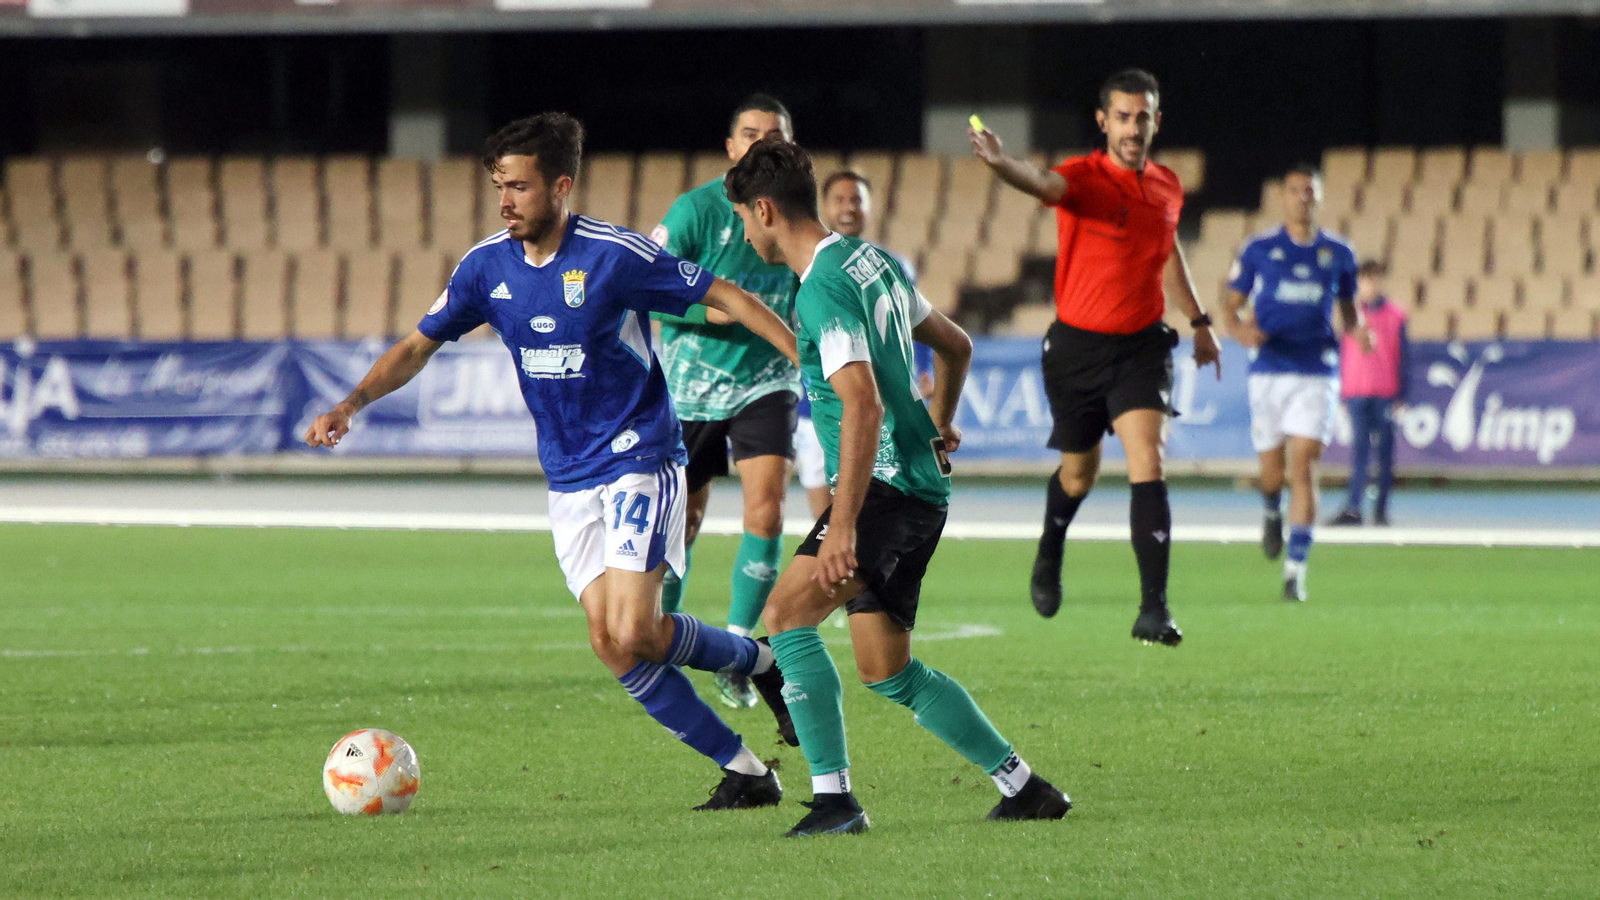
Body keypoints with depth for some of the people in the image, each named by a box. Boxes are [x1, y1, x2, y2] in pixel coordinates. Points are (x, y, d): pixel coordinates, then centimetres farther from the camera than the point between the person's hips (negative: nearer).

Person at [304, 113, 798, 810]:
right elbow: (418, 346, 11)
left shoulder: (615, 255, -15)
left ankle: (762, 661, 9)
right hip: (568, 481, 6)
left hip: (639, 459, -6)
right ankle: (744, 772, 5)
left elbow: (729, 299, -9)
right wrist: (350, 405, -3)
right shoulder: (488, 265, 1)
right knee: (612, 649, -4)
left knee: (635, 634, -20)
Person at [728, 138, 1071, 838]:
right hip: (920, 480, 10)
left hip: (885, 486, -10)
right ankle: (1023, 787, 19)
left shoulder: (823, 291, -16)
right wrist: (937, 425, 44)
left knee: (787, 612, -18)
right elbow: (955, 345, 27)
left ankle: (833, 798, -21)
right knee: (886, 671, 13)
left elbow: (862, 405, -26)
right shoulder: (871, 260, 14)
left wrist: (842, 527, -30)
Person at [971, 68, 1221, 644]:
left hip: (1141, 346, 2)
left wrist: (1199, 322, 30)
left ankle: (1154, 610, -19)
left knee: (1147, 466, -15)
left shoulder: (1167, 187, 4)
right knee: (1079, 471, 13)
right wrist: (1000, 163, -60)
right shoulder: (1083, 178, -13)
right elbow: (1043, 185, -37)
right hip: (1077, 344, -2)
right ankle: (1049, 558, 48)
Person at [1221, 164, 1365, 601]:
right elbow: (1232, 306, 7)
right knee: (1273, 473, 6)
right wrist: (1240, 329, -15)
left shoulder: (1338, 253, 8)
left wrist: (1355, 329, -2)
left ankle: (1296, 569, -12)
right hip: (1269, 370, 0)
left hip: (1317, 372, 0)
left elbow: (1348, 307, 20)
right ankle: (1273, 513, 44)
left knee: (1303, 469, -13)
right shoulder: (1258, 249, 4)